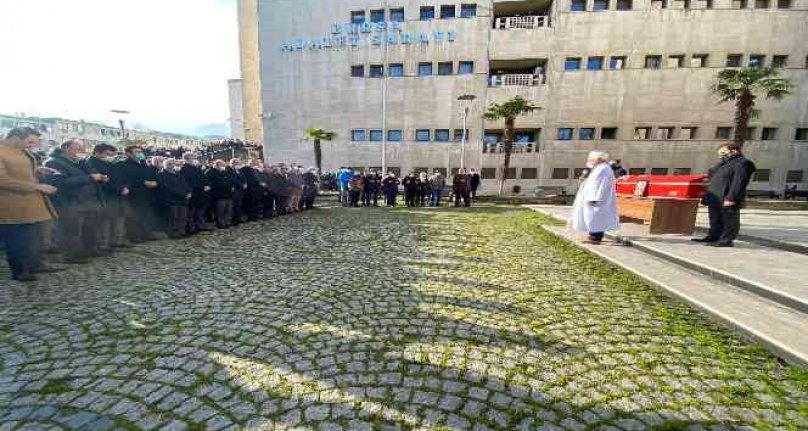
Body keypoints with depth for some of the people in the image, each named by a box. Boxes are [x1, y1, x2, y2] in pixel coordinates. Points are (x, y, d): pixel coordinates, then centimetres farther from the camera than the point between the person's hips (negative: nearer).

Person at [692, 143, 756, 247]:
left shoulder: (742, 163, -6)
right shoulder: (723, 163, 24)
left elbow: (738, 182, -17)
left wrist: (731, 198, -24)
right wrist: (707, 196, 19)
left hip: (727, 200, -9)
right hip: (715, 199, 9)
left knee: (728, 221, -2)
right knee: (715, 220, 14)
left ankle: (726, 240, 1)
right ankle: (713, 237, 22)